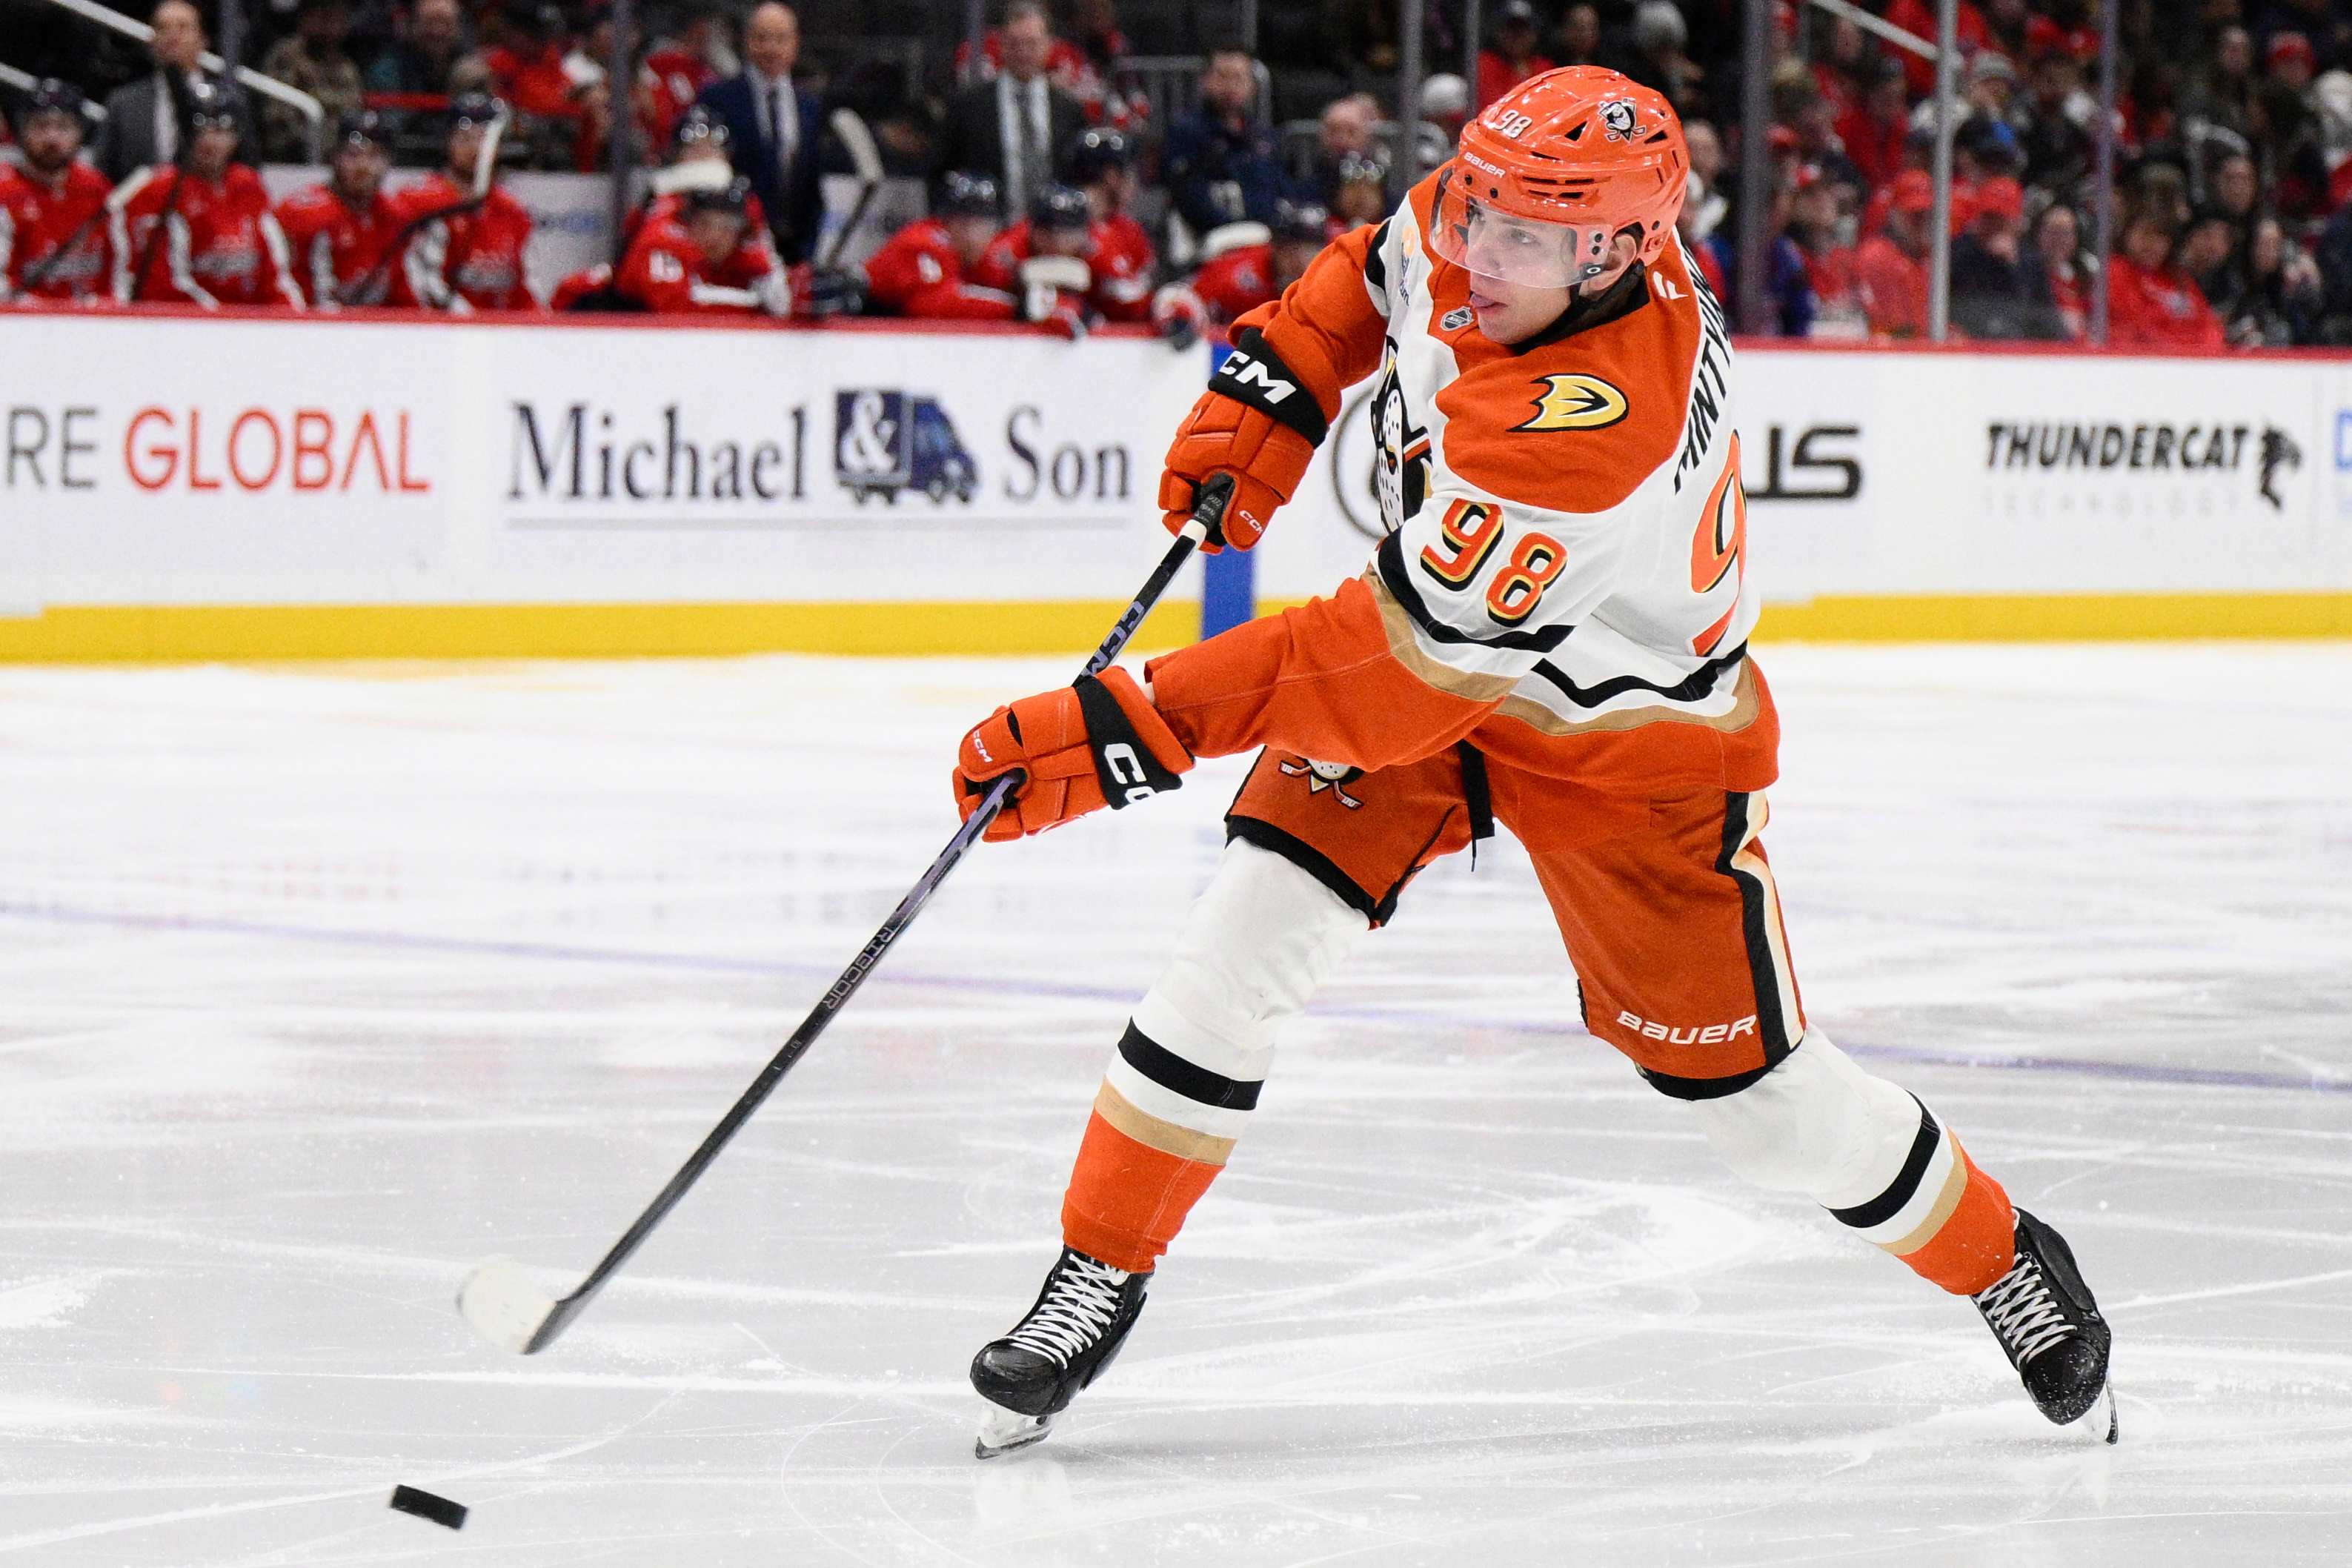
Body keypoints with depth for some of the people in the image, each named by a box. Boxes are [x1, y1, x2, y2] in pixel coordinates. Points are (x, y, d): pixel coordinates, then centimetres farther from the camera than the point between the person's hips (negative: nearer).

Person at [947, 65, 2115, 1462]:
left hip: (1626, 742, -6)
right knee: (1250, 935, -11)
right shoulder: (1484, 225, -18)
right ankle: (1102, 1272, 2)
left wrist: (1124, 732, -43)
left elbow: (1397, 663, -42)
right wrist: (1273, 390, -3)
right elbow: (1382, 267, 10)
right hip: (1437, 630, 6)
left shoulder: (1592, 427, -41)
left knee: (1747, 1083, 3)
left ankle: (2001, 1258, 29)